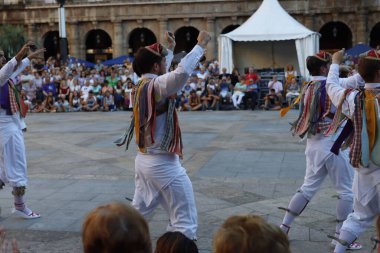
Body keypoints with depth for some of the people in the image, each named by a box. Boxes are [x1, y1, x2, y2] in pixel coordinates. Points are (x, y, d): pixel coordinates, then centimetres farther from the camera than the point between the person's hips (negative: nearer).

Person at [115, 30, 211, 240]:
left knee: (138, 211, 23)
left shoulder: (143, 84, 8)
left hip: (144, 160, 10)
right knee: (185, 221, -3)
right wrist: (201, 45, -26)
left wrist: (170, 49, 38)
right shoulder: (155, 85, -17)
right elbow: (182, 72, -37)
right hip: (162, 163, -10)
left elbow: (164, 74, 30)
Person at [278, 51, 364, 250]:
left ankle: (283, 228, 18)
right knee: (347, 191, 6)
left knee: (308, 188, 16)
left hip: (313, 144, 7)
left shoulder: (307, 89, 9)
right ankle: (341, 236, 11)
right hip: (332, 144, -7)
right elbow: (358, 79, -17)